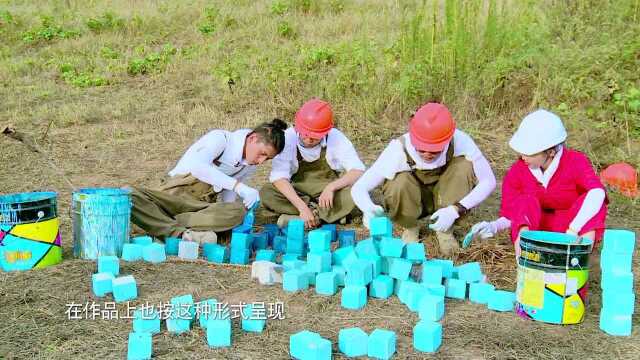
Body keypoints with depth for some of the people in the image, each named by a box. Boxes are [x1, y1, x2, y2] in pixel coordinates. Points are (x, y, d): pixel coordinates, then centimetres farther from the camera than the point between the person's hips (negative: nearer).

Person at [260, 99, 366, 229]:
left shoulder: (336, 138, -17)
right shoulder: (288, 138, -19)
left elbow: (358, 171, -20)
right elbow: (279, 177, -25)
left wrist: (331, 187, -36)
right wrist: (302, 207, -35)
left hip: (329, 193, -1)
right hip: (298, 193, 1)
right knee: (266, 193, -27)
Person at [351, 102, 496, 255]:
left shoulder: (460, 141, -29)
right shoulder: (399, 149, -32)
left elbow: (488, 181, -23)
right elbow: (358, 188, -31)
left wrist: (456, 210, -37)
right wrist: (369, 209, -54)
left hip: (446, 200, 1)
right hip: (412, 201, -1)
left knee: (464, 166, -28)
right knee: (400, 183, -35)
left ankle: (445, 230, -7)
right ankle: (411, 228, -2)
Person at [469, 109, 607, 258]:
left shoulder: (576, 162, -15)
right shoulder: (517, 171, -8)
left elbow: (597, 192, -35)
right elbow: (510, 214, -3)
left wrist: (573, 229, -46)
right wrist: (495, 226, -26)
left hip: (572, 223, -1)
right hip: (535, 226, 1)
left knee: (592, 201, -28)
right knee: (526, 202, -29)